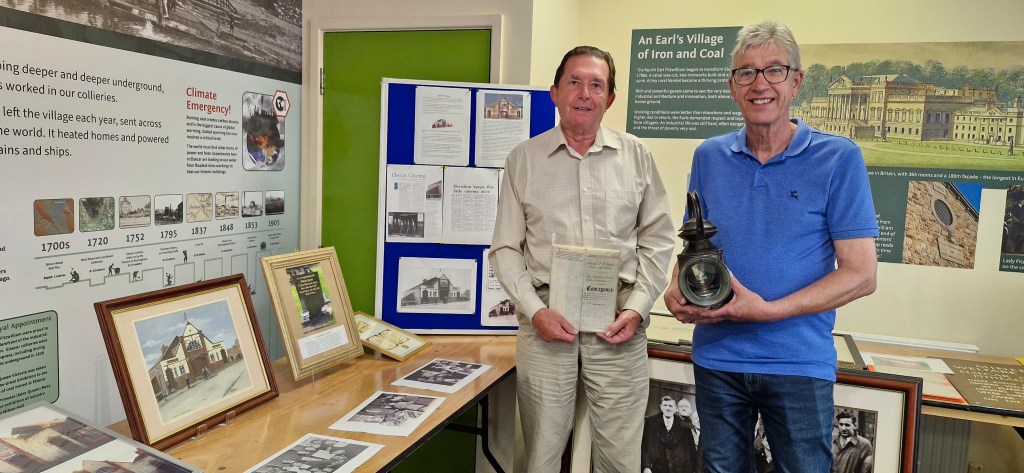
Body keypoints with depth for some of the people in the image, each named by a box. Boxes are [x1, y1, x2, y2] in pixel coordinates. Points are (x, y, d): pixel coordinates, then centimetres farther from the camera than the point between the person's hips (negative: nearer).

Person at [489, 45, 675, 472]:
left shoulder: (636, 155, 7)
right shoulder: (524, 158, 5)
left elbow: (657, 240, 8)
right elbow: (505, 249, 4)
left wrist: (637, 308, -4)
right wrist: (535, 311, -8)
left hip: (618, 322, 1)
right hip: (546, 321, 0)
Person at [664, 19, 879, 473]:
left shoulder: (839, 158, -8)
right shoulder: (709, 157, 3)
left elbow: (860, 275, -11)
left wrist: (767, 310, -22)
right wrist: (677, 292, -9)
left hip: (799, 363, -3)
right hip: (716, 357, 3)